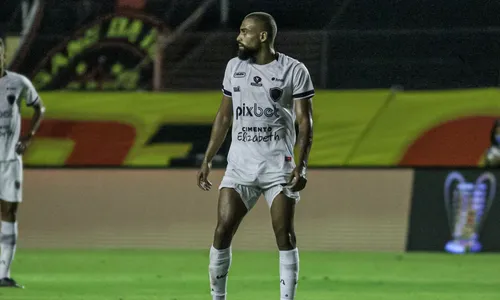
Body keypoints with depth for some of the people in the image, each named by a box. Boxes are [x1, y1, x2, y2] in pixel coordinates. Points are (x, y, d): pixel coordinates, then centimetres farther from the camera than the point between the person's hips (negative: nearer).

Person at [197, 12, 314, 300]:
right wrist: (208, 159, 13)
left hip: (279, 166, -3)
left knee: (285, 236, -6)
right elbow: (224, 116, 17)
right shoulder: (234, 67, 10)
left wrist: (301, 165, -15)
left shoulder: (294, 70, -4)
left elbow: (305, 121, -5)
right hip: (239, 165, 4)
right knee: (222, 231, -4)